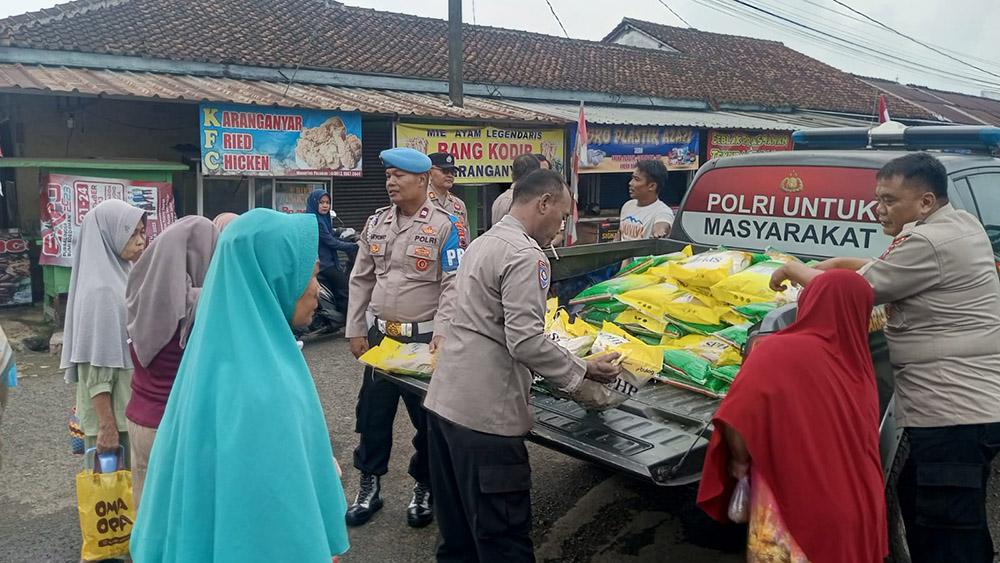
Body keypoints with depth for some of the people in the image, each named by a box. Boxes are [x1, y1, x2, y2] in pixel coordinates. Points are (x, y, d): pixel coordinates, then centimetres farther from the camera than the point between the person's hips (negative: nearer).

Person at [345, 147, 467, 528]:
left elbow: (453, 284, -13)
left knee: (428, 415, 8)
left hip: (424, 337, -4)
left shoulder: (445, 226, -8)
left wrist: (442, 332, -21)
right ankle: (370, 485, 29)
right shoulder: (376, 224, 8)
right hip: (380, 334, 5)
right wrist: (355, 330, 7)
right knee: (372, 411, 12)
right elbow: (361, 280, 11)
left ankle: (424, 487, 27)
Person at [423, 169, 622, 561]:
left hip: (445, 399, 10)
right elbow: (526, 342, -21)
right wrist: (583, 371, -8)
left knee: (458, 528, 20)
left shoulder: (483, 243, 16)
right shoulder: (526, 256, -14)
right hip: (483, 412, -10)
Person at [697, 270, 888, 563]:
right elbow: (861, 450, 9)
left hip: (797, 516, -5)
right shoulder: (860, 366, 5)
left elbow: (735, 421, -20)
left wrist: (741, 463, -3)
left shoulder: (780, 350, -11)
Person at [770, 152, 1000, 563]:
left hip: (954, 416, -11)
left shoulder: (928, 243, -18)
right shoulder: (961, 223, 13)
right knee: (915, 499, 22)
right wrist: (842, 263, 14)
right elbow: (895, 271, 25)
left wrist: (794, 271, 3)